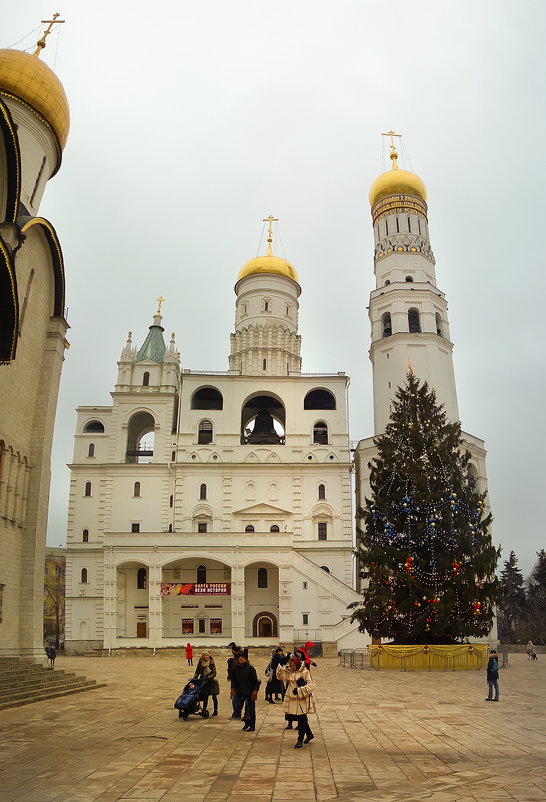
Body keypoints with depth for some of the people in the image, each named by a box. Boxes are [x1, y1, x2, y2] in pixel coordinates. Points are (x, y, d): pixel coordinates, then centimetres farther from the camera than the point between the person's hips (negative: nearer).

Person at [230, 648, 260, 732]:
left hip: (250, 693, -4)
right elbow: (233, 680, 14)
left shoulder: (250, 668, -9)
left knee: (251, 709, 1)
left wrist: (255, 691, -12)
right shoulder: (236, 668, 4)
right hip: (240, 693, 4)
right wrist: (233, 689, 4)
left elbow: (256, 681, -5)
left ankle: (252, 726, 15)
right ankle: (247, 723, 22)